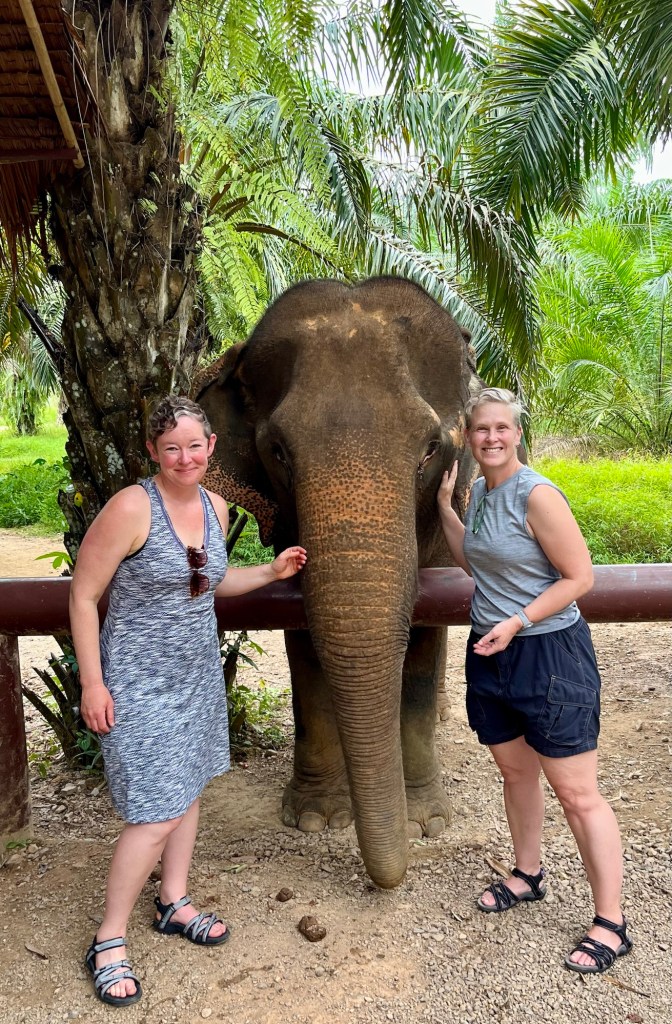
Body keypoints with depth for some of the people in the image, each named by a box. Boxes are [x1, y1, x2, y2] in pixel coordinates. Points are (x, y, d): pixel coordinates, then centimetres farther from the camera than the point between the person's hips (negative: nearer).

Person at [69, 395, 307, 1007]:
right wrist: (92, 683, -15)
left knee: (188, 788, 17)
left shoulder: (215, 507, 2)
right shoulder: (131, 508, -20)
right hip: (140, 681, -7)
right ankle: (109, 941, 15)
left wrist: (271, 572, 6)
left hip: (199, 673, 7)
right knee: (156, 812, -4)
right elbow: (83, 596, -14)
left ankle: (174, 904, 36)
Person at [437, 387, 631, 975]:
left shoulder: (537, 495, -17)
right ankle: (528, 875, 40)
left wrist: (516, 622, -21)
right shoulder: (481, 492, 7)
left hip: (549, 655, -8)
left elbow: (579, 577, -16)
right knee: (516, 772, 20)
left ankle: (610, 924, 13)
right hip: (490, 655, 8)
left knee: (577, 793, 0)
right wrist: (445, 506, 11)